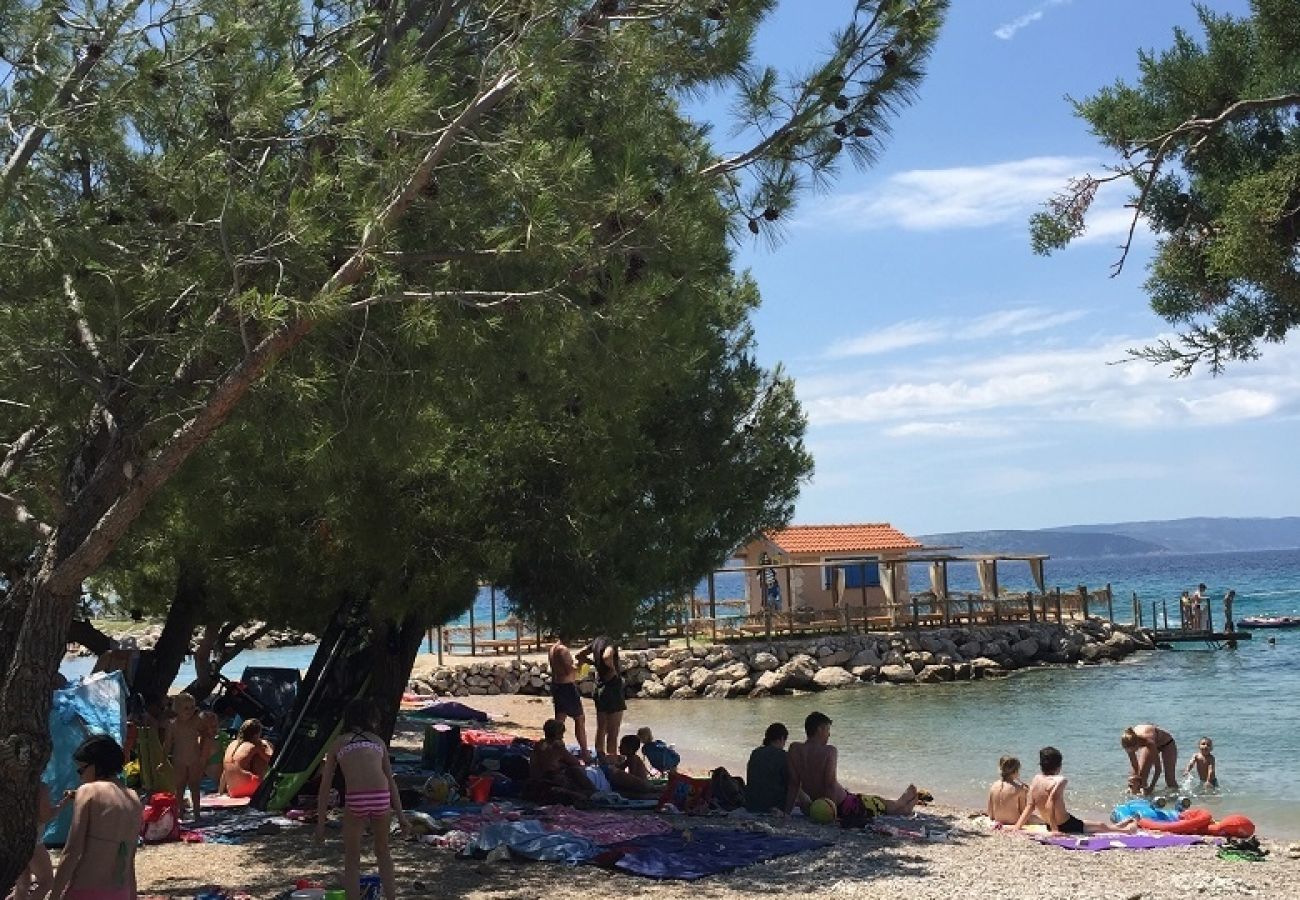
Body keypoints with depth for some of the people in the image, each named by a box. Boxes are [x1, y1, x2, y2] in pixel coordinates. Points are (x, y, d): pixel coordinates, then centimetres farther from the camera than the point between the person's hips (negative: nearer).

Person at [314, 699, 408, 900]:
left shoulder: (338, 743, 20)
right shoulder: (378, 741, 23)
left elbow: (325, 787, 17)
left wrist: (320, 823, 19)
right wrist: (401, 815, 23)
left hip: (355, 800, -2)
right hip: (381, 799, 2)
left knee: (352, 860, 17)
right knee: (383, 853, 26)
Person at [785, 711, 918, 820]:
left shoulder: (794, 749, -6)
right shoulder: (829, 751, -20)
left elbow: (794, 784, -5)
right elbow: (830, 782, -27)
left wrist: (786, 811, -1)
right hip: (844, 807, -6)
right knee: (883, 804, 22)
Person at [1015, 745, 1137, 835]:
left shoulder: (1036, 780, -2)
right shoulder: (1059, 780, -21)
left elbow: (1030, 806, -5)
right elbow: (1050, 805, -31)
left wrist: (1017, 826, -4)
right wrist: (1054, 829, -26)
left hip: (1050, 826, 8)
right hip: (1067, 826, -8)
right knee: (1101, 826, 13)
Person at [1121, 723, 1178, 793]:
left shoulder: (1149, 741, -45)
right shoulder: (1129, 741, -30)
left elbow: (1158, 768, -36)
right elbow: (1134, 764, -11)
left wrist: (1151, 787, -33)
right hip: (1149, 745, 4)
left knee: (1170, 781, -5)